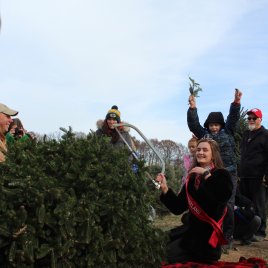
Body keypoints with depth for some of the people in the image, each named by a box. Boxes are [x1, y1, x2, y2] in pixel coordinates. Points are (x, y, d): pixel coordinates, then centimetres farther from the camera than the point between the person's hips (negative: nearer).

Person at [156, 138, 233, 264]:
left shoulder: (222, 175, -7)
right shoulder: (192, 177, 9)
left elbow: (221, 198, -31)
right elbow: (178, 208, 4)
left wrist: (207, 175, -26)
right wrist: (165, 189, -8)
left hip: (208, 233, -6)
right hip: (191, 229, 7)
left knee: (164, 255, -12)